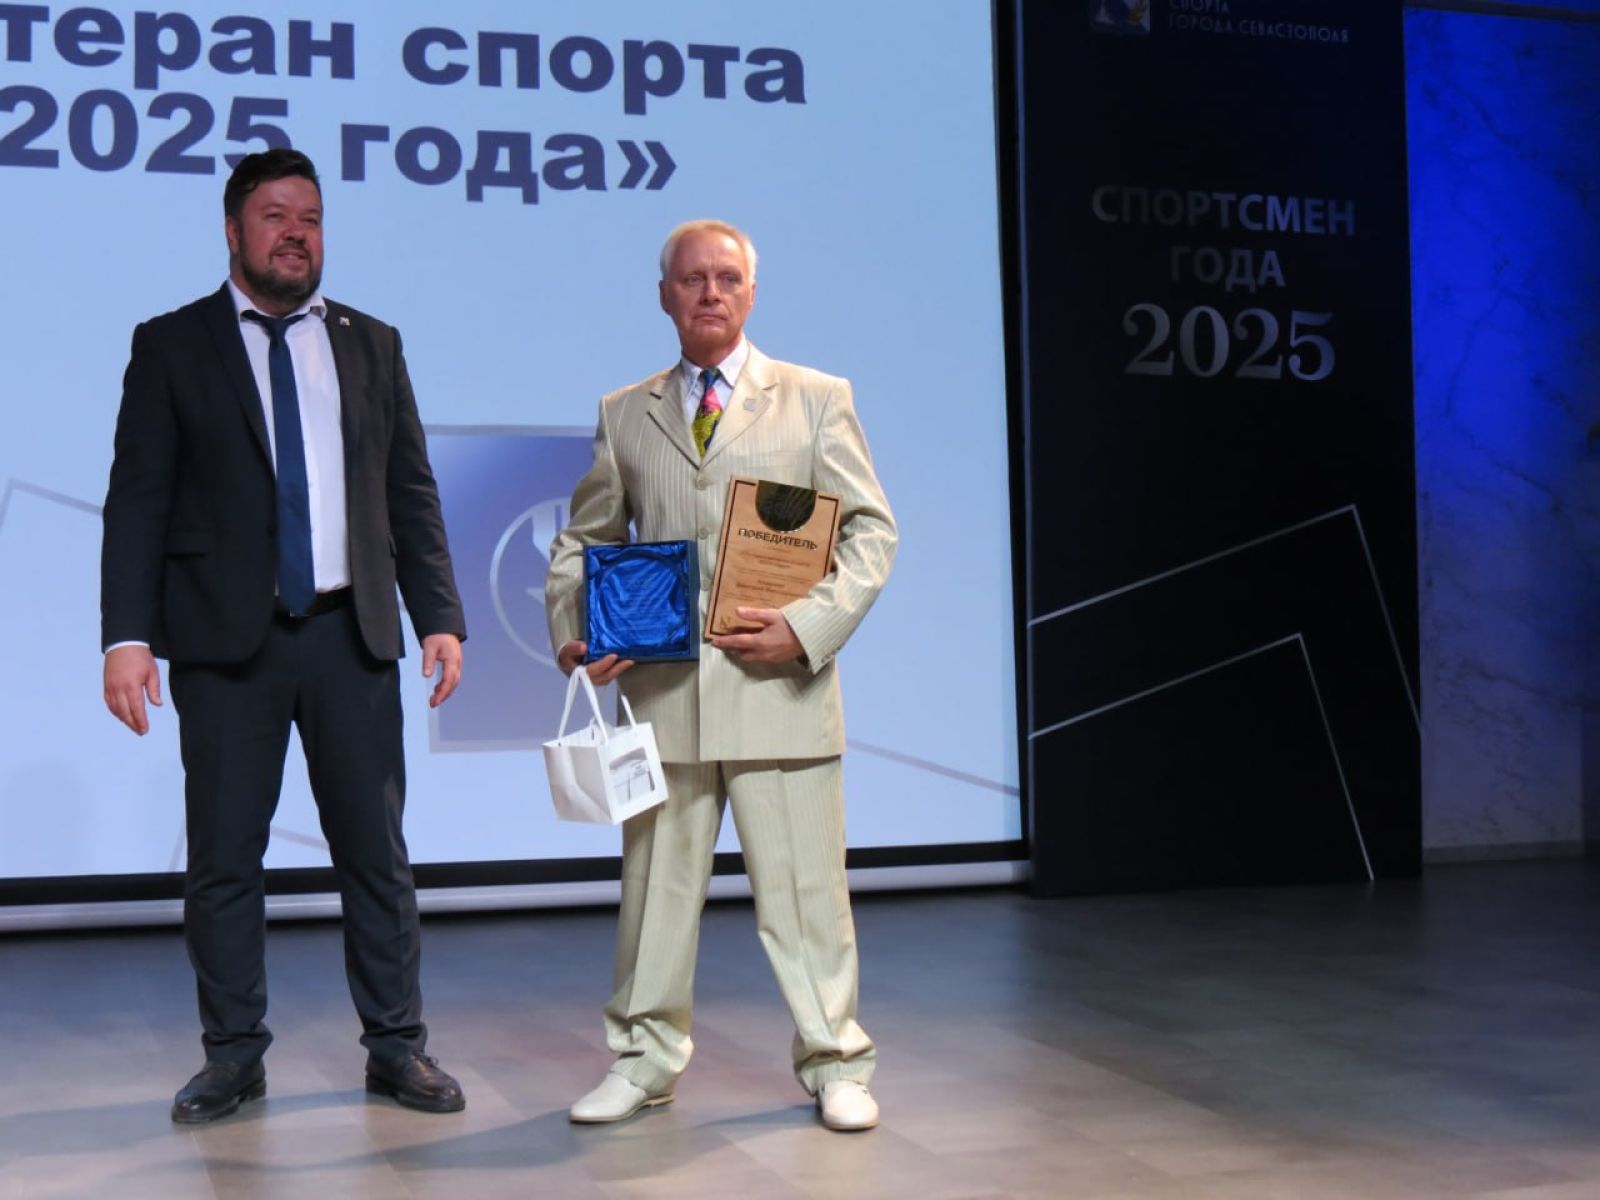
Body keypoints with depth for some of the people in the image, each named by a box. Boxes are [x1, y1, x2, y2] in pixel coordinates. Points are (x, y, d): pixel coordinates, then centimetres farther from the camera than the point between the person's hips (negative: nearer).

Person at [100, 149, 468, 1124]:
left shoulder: (372, 345, 12)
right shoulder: (172, 347, 4)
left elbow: (412, 494, 11)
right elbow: (138, 502, -1)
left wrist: (441, 618, 2)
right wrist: (127, 635, -11)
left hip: (352, 636, 2)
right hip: (226, 640, -2)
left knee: (376, 849, 5)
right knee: (223, 855, 4)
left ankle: (397, 1045, 16)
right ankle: (234, 1056, 16)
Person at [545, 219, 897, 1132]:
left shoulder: (818, 399, 7)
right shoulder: (624, 415, 13)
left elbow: (872, 530, 3)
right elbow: (582, 542, 18)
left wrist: (809, 627, -11)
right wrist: (573, 633, -1)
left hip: (778, 686, -2)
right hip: (658, 687, 2)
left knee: (804, 885, 3)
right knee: (656, 882, 10)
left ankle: (836, 1064, 16)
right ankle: (647, 1058, 23)